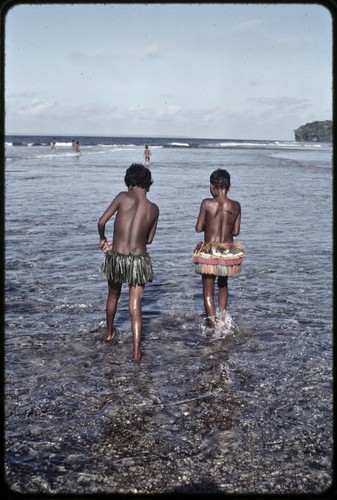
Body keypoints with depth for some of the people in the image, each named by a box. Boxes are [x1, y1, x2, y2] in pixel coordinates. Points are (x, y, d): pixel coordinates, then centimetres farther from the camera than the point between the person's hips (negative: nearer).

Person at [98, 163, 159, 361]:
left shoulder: (124, 197, -7)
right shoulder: (154, 209, 1)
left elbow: (101, 222, -10)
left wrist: (102, 239, 11)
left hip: (116, 258, 0)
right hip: (139, 260, 0)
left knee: (113, 296, 27)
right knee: (135, 308, 4)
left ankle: (109, 333, 46)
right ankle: (137, 352, -1)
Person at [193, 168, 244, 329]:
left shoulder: (207, 203, -11)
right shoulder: (236, 206, -2)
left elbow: (198, 228, -6)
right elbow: (236, 231, 3)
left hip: (209, 253, -3)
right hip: (228, 252, 3)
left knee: (208, 291, 7)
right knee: (223, 284, 27)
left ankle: (213, 326, 3)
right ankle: (222, 317, 23)